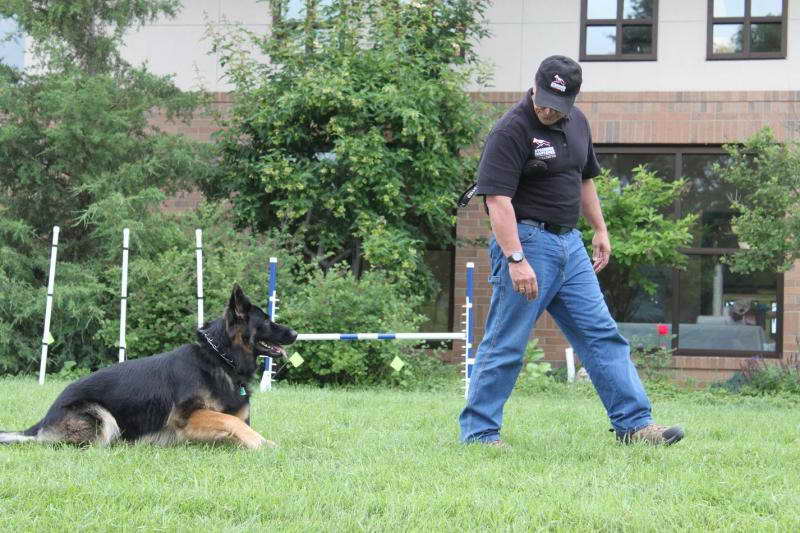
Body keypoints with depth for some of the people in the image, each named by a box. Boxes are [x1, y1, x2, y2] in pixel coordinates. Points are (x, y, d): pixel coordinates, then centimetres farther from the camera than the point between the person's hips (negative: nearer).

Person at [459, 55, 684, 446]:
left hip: (569, 242, 8)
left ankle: (634, 424, 8)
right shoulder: (511, 131, -15)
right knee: (506, 345, -4)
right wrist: (516, 259, -28)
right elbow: (497, 200, -21)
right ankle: (478, 433, 4)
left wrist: (600, 230, 24)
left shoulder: (576, 123, 10)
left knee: (602, 335, 6)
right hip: (525, 240, -8)